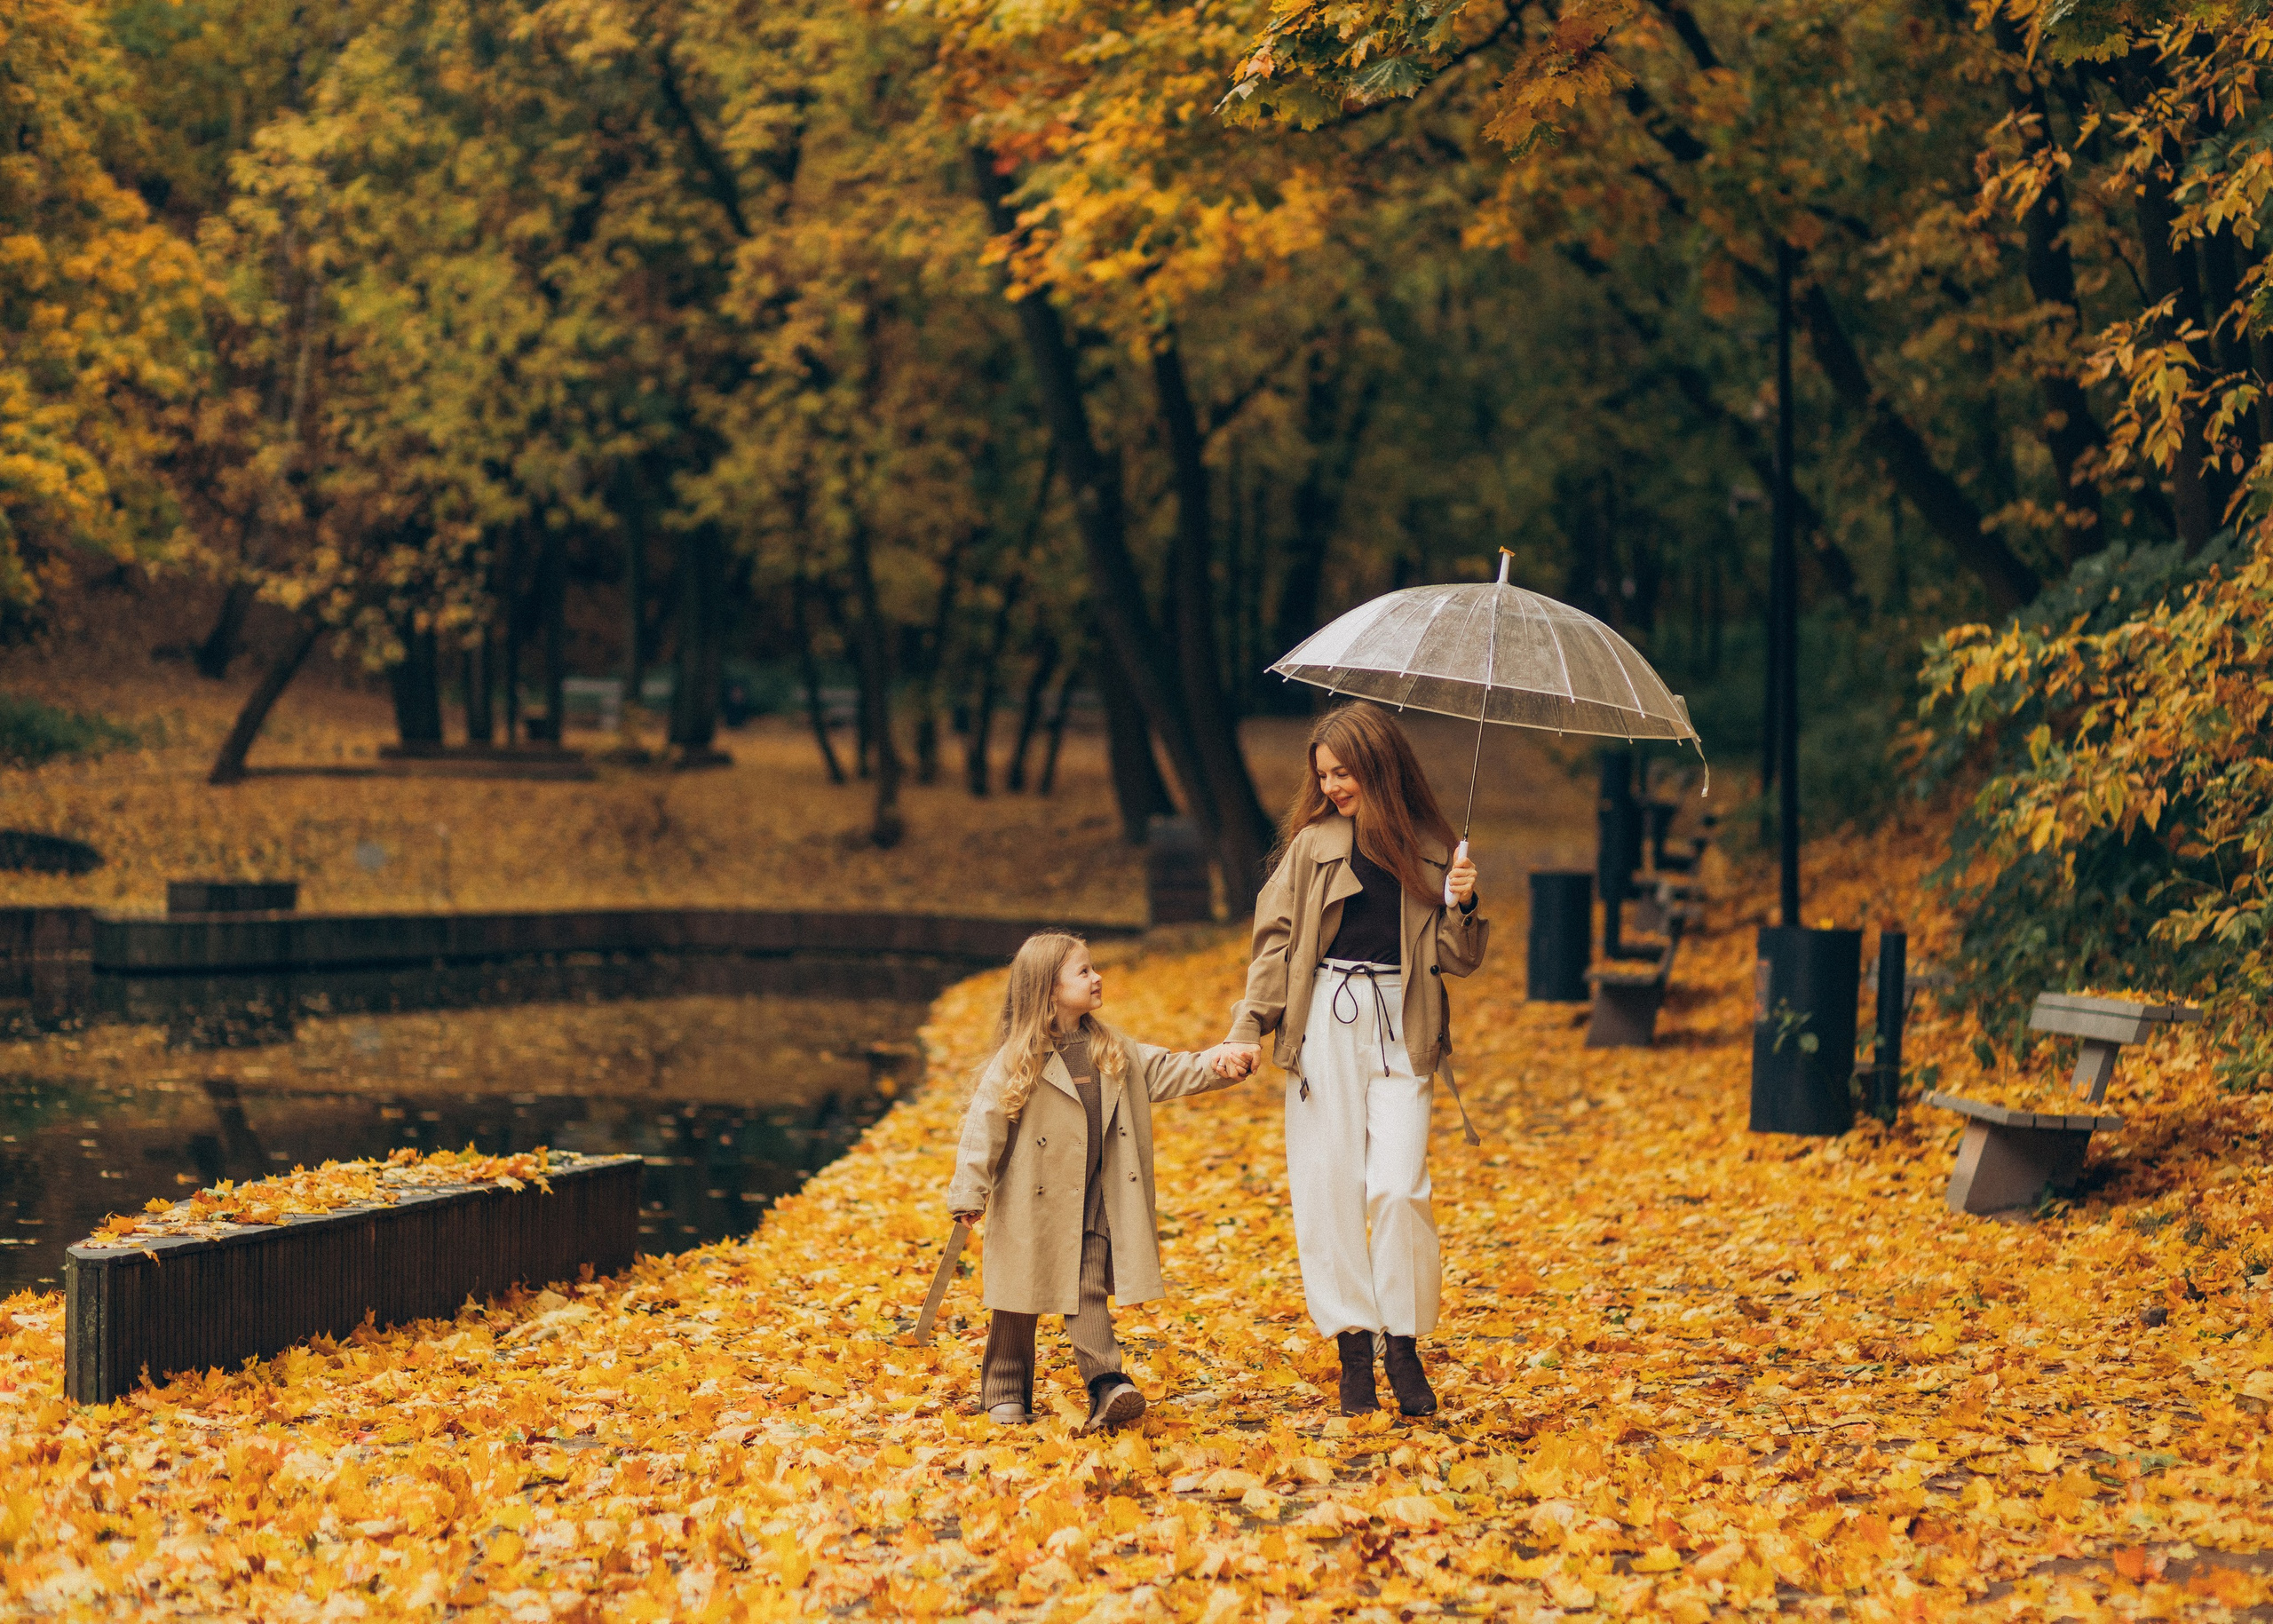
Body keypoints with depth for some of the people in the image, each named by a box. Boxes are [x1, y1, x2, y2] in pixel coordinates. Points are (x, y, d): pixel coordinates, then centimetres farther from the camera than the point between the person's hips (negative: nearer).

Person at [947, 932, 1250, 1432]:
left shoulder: (1113, 1053, 7)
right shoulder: (1014, 1063, -11)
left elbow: (1167, 1072, 6)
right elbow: (984, 1127, -11)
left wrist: (1215, 1066, -13)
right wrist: (969, 1194, -13)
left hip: (1094, 1203, 3)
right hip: (1033, 1204, -3)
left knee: (1089, 1294, -4)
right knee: (1022, 1301, 7)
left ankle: (1107, 1387, -9)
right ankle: (1005, 1391, 19)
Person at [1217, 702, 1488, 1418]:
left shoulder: (1429, 850, 8)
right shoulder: (1312, 844, 5)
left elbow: (1455, 959, 11)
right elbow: (1276, 937, 5)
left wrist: (1460, 907, -8)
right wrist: (1249, 1027, -5)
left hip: (1401, 1030, 0)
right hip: (1324, 1028, 0)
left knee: (1399, 1188, -11)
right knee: (1328, 1185, -3)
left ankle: (1403, 1344, 1)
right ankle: (1353, 1345, 5)